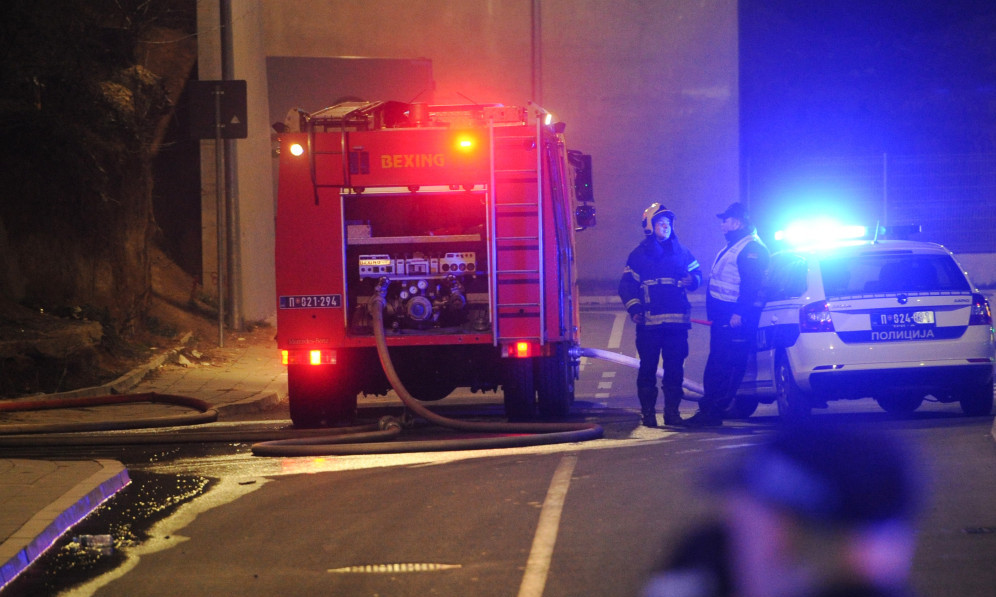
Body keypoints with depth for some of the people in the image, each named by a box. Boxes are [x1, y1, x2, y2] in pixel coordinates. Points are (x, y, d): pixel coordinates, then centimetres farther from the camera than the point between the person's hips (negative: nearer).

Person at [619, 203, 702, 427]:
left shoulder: (681, 251, 13)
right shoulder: (639, 255, 7)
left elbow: (695, 271, 19)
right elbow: (627, 285, 5)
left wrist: (693, 279, -6)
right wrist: (634, 309, -9)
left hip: (677, 321, 2)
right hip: (649, 322, -2)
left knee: (675, 367, 3)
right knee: (648, 367, -3)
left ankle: (672, 411, 10)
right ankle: (648, 412, 2)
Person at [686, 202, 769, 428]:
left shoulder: (751, 248, -12)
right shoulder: (732, 247, 22)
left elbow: (750, 284, -20)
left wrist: (739, 313, -27)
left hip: (736, 317, -11)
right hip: (722, 315, 11)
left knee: (726, 364, -10)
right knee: (715, 363, 11)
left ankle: (713, 411, -12)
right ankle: (708, 409, 13)